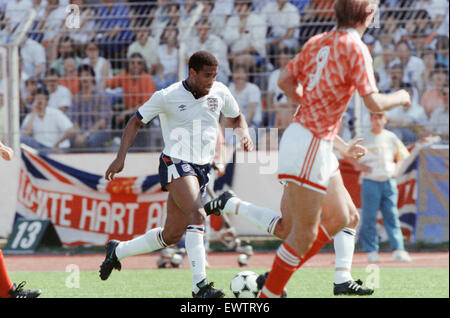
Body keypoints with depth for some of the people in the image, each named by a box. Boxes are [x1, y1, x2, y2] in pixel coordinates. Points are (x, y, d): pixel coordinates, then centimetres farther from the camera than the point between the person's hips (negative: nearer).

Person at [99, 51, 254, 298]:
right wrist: (121, 157, -7)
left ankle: (118, 250, 33)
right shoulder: (167, 97, -9)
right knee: (198, 216, -29)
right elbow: (136, 122, 2)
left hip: (202, 167, 6)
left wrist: (244, 135, -1)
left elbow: (236, 118, 22)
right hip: (176, 163, -6)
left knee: (172, 235, 10)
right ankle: (200, 285, -35)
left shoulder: (220, 93, 3)